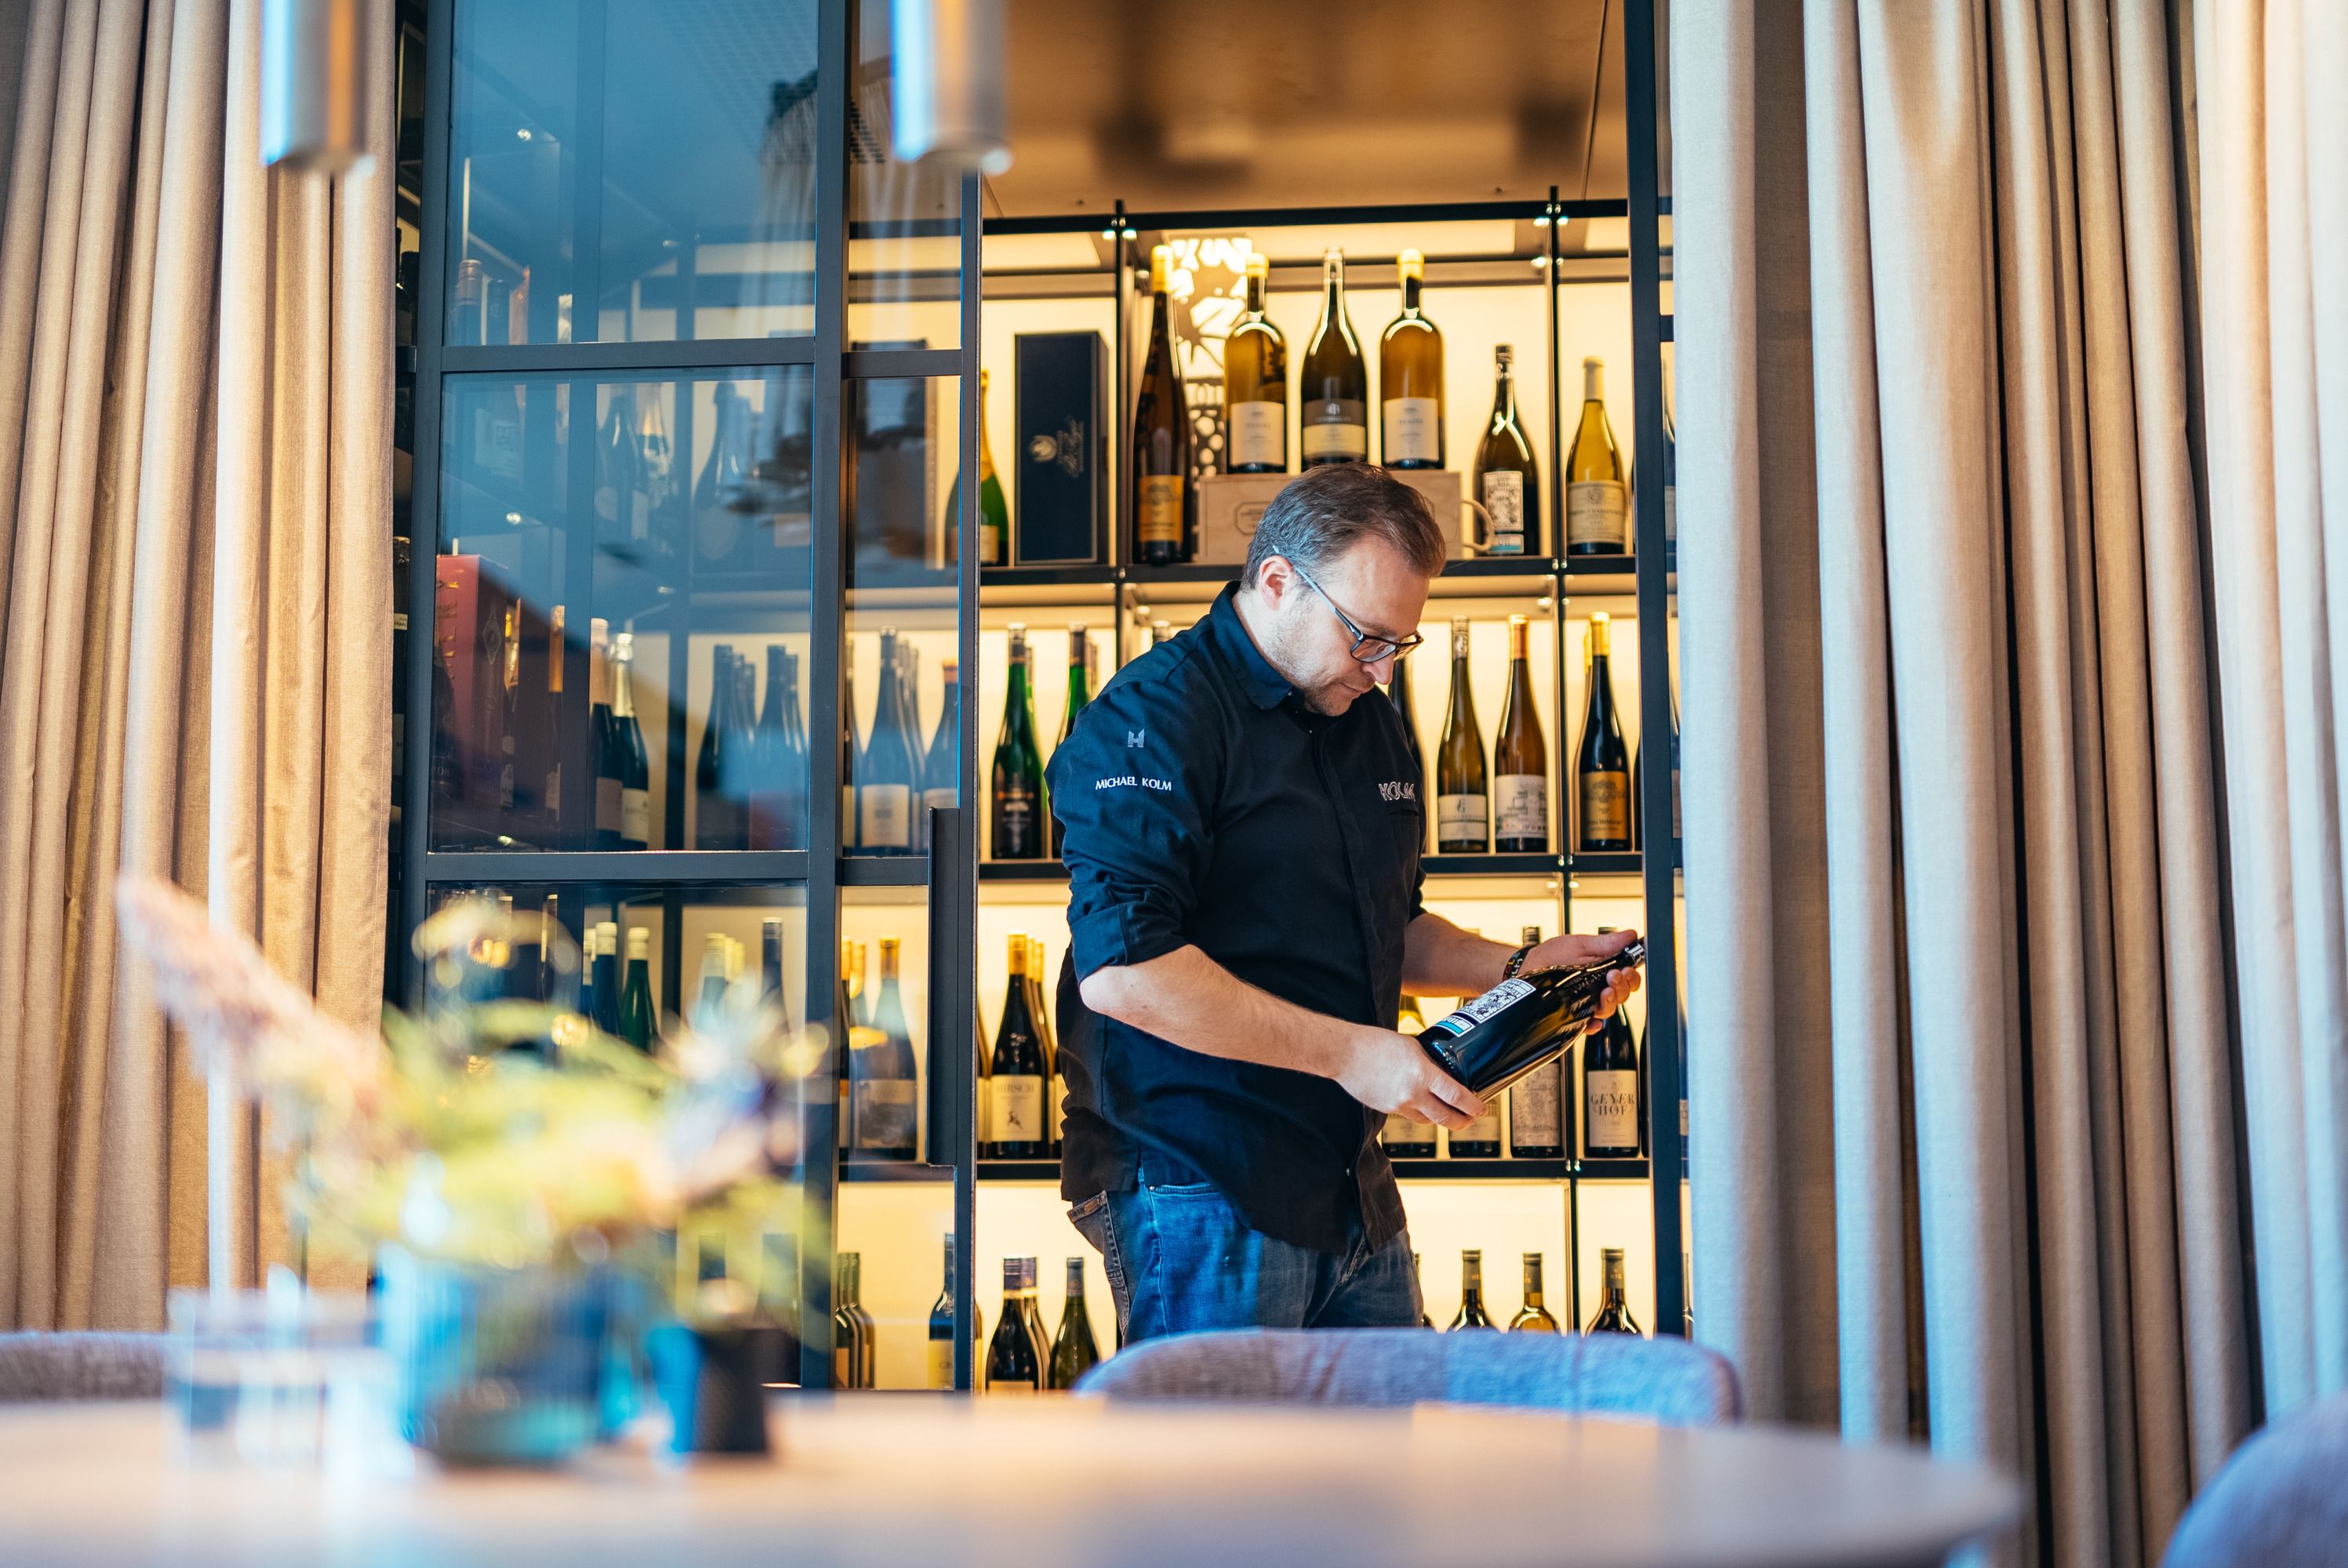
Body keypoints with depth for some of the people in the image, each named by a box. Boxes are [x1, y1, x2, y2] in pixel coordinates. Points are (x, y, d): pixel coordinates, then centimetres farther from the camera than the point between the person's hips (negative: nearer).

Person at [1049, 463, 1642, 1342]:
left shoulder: (1369, 721, 17)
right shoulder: (1153, 715, -12)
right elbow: (1122, 970, -23)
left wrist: (1518, 969, 10)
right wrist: (1346, 1052, -20)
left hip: (1354, 1197, 8)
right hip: (1201, 1197, -8)